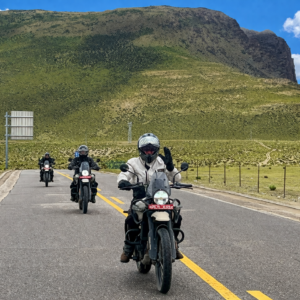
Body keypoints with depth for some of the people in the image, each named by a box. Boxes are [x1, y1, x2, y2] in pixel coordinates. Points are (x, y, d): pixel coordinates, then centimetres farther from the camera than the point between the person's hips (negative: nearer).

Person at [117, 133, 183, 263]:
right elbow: (123, 174, -10)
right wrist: (123, 181, -35)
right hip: (140, 198, -1)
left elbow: (177, 178, 1)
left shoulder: (162, 162, 9)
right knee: (131, 220, -28)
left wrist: (170, 165, -19)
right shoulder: (133, 163, 6)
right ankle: (129, 246, -2)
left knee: (177, 217, -20)